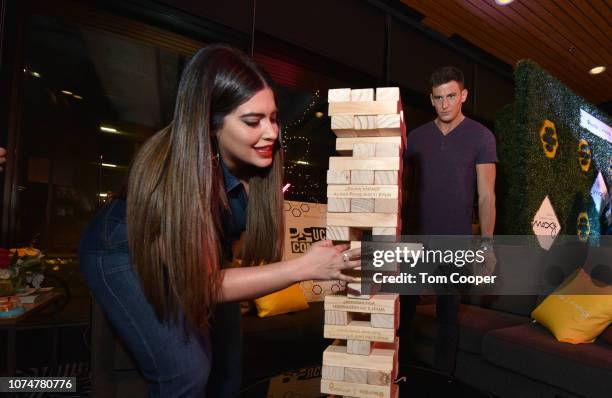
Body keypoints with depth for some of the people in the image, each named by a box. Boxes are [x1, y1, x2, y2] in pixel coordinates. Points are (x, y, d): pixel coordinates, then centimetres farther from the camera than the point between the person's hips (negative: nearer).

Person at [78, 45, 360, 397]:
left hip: (205, 252, 5)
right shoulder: (170, 169, -37)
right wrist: (303, 267, -41)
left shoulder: (258, 158, -23)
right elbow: (205, 282, -32)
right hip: (124, 252, -4)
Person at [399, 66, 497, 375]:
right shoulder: (416, 137, 7)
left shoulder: (481, 137, 0)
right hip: (415, 237, 3)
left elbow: (486, 195, -3)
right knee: (403, 305, 9)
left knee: (448, 311, 9)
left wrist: (487, 242, -12)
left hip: (455, 241, -2)